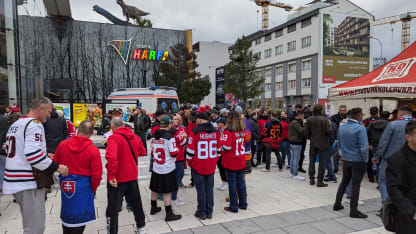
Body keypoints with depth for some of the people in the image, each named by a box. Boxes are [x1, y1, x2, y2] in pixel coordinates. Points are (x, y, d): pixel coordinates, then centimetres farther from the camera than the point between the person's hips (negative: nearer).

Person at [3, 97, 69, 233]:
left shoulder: (14, 125, 18)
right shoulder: (35, 125, -14)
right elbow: (33, 153, -25)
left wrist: (45, 156, 21)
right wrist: (57, 167, -17)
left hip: (14, 180, 10)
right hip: (29, 182, -10)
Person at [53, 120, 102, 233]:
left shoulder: (63, 144, -4)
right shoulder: (94, 150, -16)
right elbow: (96, 175, -14)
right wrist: (93, 189, 2)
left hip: (65, 184, 5)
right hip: (83, 185, -4)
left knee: (67, 214, 24)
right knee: (79, 218, 9)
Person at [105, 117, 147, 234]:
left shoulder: (113, 138, -17)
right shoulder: (135, 137, 2)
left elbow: (111, 156, -32)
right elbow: (142, 152, 16)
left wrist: (111, 175, -25)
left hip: (117, 179, -6)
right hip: (132, 176, 6)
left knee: (113, 208, 7)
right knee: (136, 203, 23)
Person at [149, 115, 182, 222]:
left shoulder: (153, 137, 1)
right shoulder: (169, 137, -18)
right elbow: (174, 154, -16)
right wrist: (176, 149, 3)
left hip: (156, 168, 6)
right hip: (168, 169, -6)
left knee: (154, 189, 18)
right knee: (167, 192, 1)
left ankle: (153, 208, 36)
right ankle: (169, 214, 10)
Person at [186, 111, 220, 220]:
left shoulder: (195, 132, -14)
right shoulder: (216, 132, 1)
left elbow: (190, 151, -11)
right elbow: (218, 149, 8)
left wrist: (190, 163, 5)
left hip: (198, 166, -4)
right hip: (211, 167, 4)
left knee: (201, 189, 6)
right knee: (209, 188, 12)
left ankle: (202, 212, 16)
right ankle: (209, 212, 21)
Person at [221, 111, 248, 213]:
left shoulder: (228, 131, -17)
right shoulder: (243, 131, 3)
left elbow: (226, 147, -21)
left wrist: (221, 141, -4)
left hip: (231, 161, -6)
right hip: (241, 161, 6)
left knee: (232, 183, 2)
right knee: (241, 181, 15)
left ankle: (233, 206, 10)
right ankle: (243, 204, 25)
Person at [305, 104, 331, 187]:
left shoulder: (309, 119, -3)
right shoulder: (324, 119, -14)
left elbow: (306, 132, -3)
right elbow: (329, 131, -18)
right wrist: (329, 124, 2)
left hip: (313, 143, 3)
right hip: (322, 144, -3)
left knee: (312, 161, 14)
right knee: (322, 162, 5)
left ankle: (311, 179, 18)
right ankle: (320, 181, 7)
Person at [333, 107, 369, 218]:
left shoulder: (341, 127, 3)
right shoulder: (360, 128, -18)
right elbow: (364, 147, -19)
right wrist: (366, 160, -8)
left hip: (345, 159, 6)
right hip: (358, 160, -6)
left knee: (344, 181, 19)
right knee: (355, 185, 2)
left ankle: (337, 204, 26)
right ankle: (353, 211, 11)